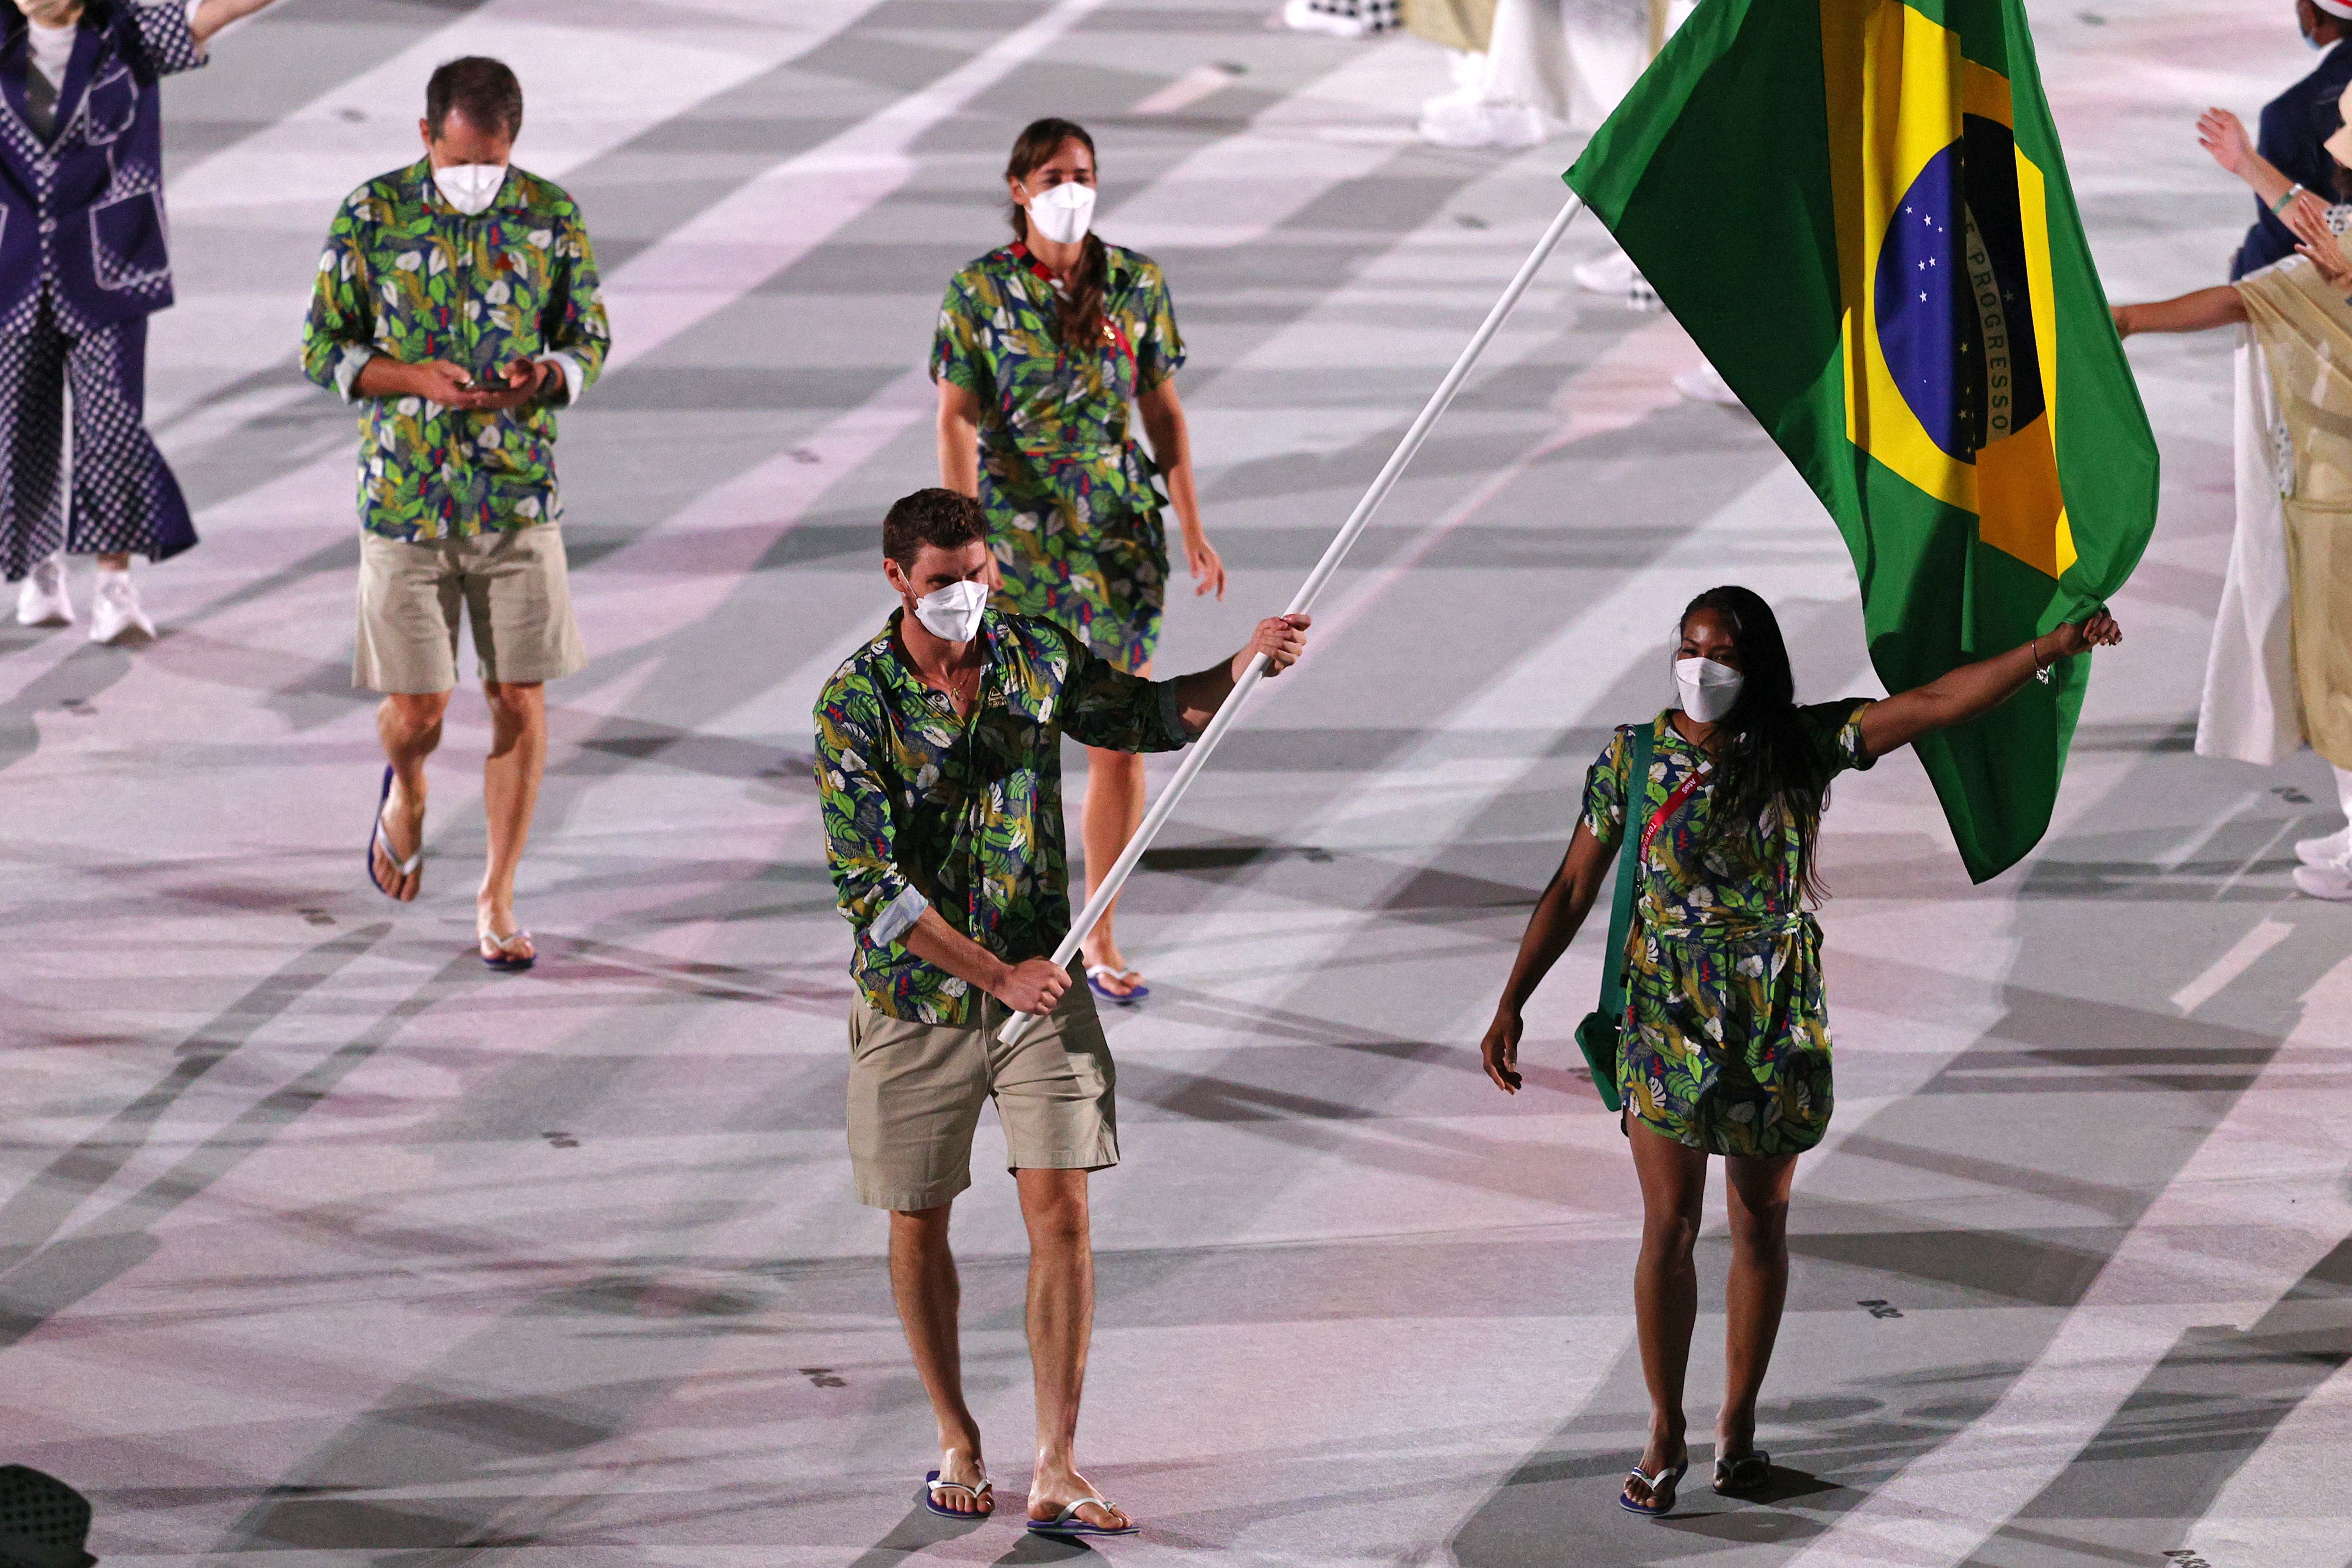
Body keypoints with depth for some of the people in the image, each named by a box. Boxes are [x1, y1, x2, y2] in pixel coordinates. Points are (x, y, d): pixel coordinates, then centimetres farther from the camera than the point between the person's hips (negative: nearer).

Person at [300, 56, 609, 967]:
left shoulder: (550, 216, -1)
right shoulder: (373, 216, -5)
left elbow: (590, 338, 8)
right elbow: (322, 348, -1)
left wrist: (544, 377, -15)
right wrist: (415, 378, -17)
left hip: (519, 495, 1)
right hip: (404, 498, -1)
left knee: (520, 702, -1)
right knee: (416, 713, 0)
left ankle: (497, 900, 12)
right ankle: (406, 791, 37)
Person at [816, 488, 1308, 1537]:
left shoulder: (1039, 658, -1)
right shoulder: (857, 702, -14)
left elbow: (1150, 715, 16)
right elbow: (868, 881, -20)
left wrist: (1249, 665, -4)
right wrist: (995, 974, -25)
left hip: (1042, 984, 2)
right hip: (916, 995, -2)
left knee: (1060, 1214, -6)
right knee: (919, 1224, 8)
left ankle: (1056, 1475, -4)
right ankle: (957, 1439, 29)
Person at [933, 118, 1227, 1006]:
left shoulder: (1136, 284, 4)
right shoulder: (980, 291, -4)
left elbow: (1164, 410, 9)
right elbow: (958, 422, -6)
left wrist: (1192, 528, 6)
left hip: (1122, 529, 3)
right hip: (1017, 529, -3)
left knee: (1120, 742, 4)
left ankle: (1101, 938, 15)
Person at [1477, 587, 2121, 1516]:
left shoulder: (1802, 746, -3)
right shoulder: (1632, 759, -3)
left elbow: (1933, 705, -11)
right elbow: (1572, 890, 2)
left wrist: (2048, 650, -22)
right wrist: (1512, 1004, -3)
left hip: (1775, 1023, 1)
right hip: (1669, 1020, -1)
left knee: (1761, 1226, 9)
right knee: (1669, 1228, -4)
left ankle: (1739, 1423, 24)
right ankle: (1666, 1439, 7)